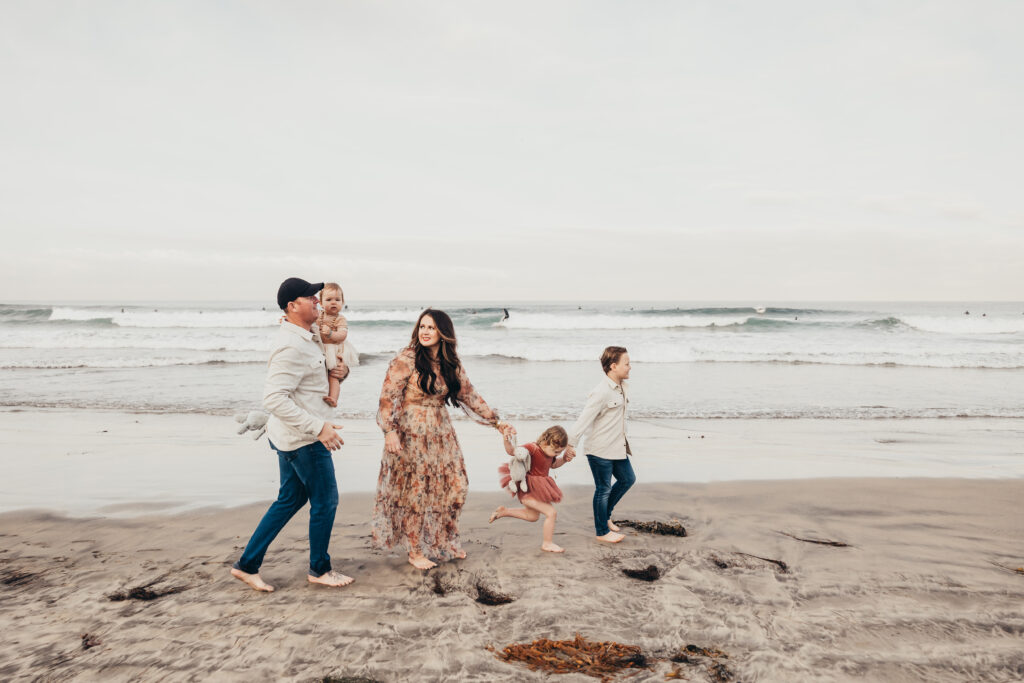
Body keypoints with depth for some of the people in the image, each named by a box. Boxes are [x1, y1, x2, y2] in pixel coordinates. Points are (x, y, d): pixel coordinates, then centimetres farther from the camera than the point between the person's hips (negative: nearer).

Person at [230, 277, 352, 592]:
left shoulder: (309, 336, 9)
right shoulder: (291, 347, -23)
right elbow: (273, 398, -29)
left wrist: (342, 370, -1)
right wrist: (318, 427, -30)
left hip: (291, 435, 10)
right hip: (304, 439, -10)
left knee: (290, 500, 18)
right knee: (325, 500, 6)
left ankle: (247, 564, 25)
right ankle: (319, 569, 24)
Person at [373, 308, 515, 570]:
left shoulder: (452, 365, 7)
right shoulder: (406, 359, -10)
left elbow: (470, 397, 12)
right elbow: (388, 396, -12)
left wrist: (497, 423, 10)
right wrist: (390, 431, -22)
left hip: (441, 435, 6)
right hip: (411, 436, -6)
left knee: (453, 488, 7)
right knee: (415, 492, 1)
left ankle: (444, 543, 26)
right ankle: (415, 551, 16)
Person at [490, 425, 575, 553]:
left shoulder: (550, 452, 1)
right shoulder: (533, 448, -25)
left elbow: (553, 464, 20)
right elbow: (512, 451, -32)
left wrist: (564, 459, 2)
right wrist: (507, 440, -51)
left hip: (539, 489, 10)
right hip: (529, 490, -10)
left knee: (532, 516, 28)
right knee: (551, 513, -12)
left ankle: (503, 511, 37)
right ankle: (547, 544, 6)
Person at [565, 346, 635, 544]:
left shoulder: (622, 387, 5)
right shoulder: (602, 392, -24)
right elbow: (584, 418, -24)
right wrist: (571, 444, -23)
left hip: (617, 446, 9)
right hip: (600, 449, -9)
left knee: (627, 479, 19)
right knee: (604, 489, 4)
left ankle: (605, 515, 36)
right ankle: (602, 532, 21)